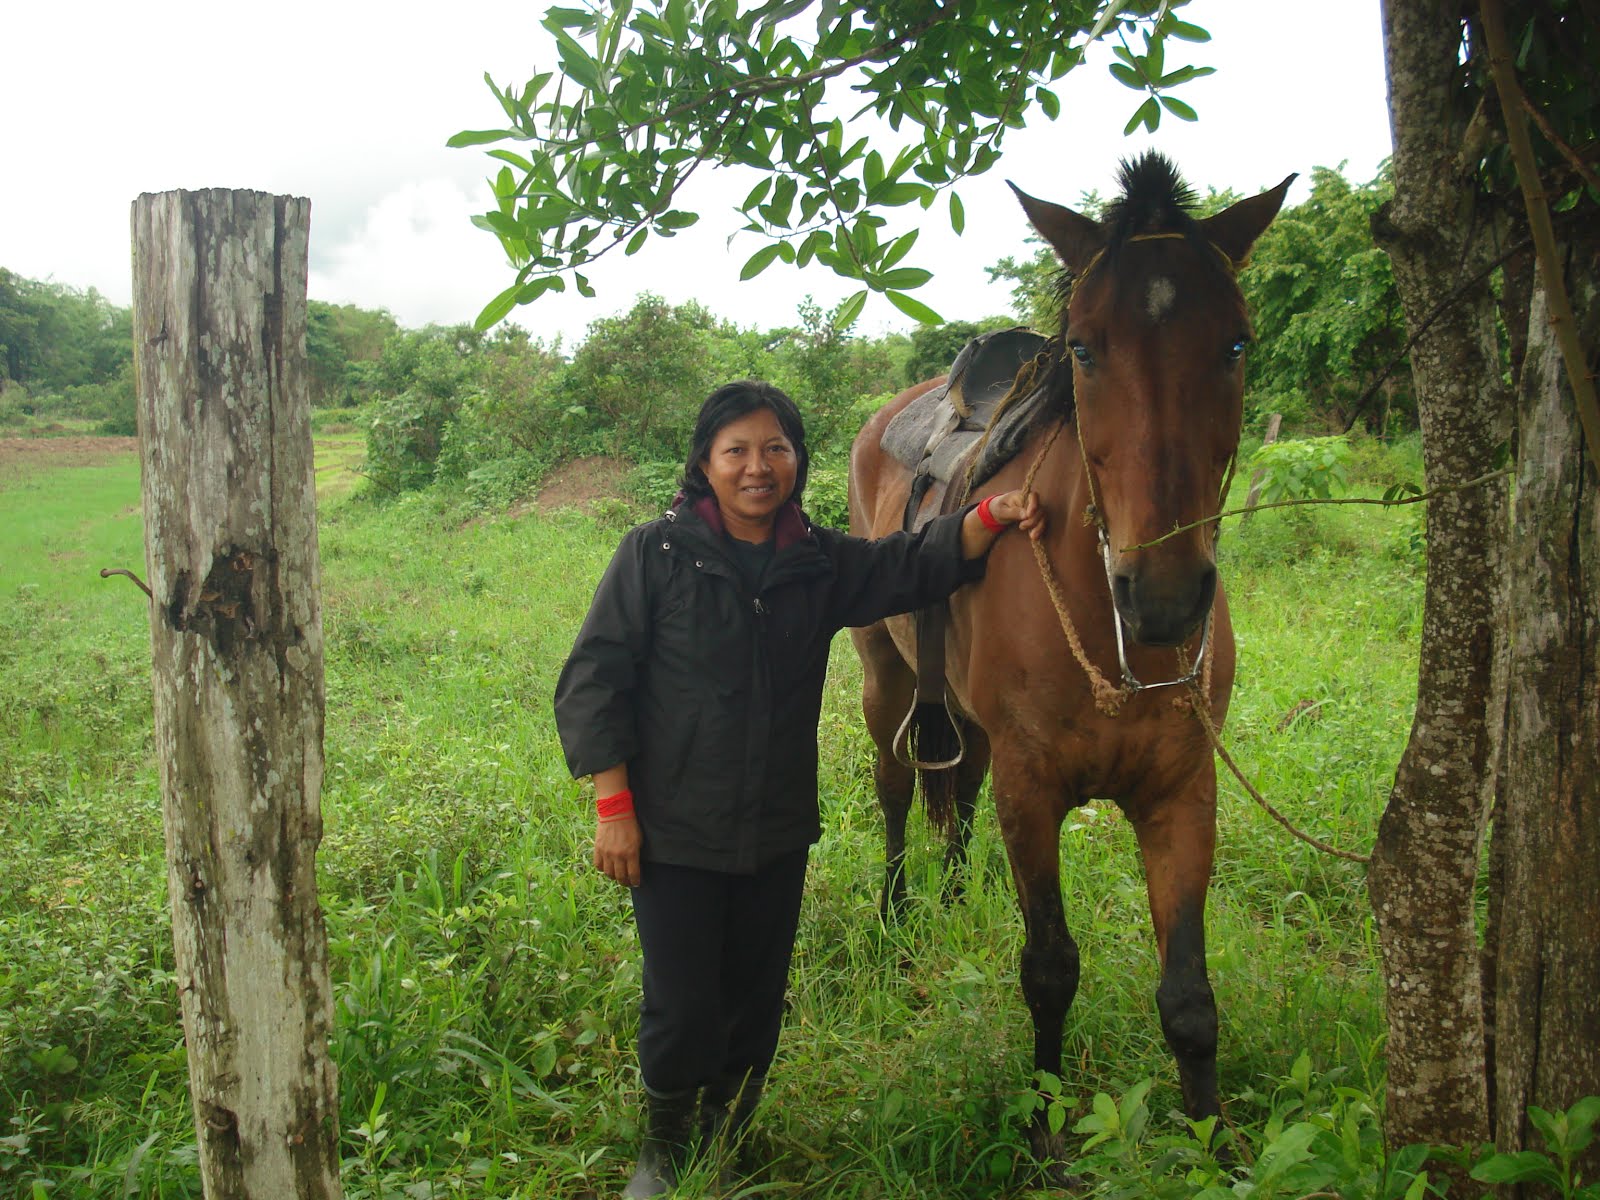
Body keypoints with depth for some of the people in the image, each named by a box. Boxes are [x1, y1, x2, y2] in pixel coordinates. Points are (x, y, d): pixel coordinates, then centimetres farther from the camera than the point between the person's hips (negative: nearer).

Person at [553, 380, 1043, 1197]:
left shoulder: (821, 563, 4)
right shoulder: (656, 554, -9)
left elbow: (918, 565, 1)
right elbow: (593, 680, -9)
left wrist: (988, 518, -19)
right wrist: (612, 805, -13)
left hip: (778, 832, 4)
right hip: (673, 831, -4)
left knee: (756, 1006, 14)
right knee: (681, 1010, 2)